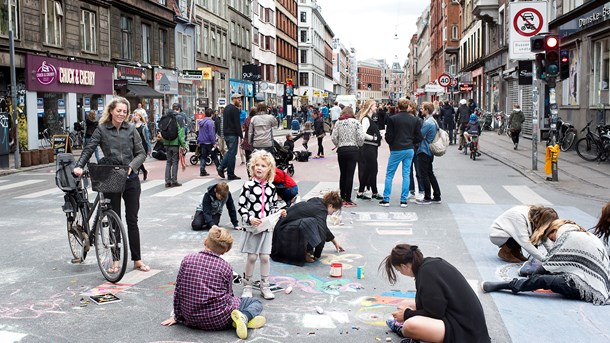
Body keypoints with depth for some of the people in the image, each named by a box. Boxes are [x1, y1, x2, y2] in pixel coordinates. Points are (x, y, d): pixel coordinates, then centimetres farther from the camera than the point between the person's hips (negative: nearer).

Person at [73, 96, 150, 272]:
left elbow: (141, 153, 2)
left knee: (132, 220, 6)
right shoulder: (102, 130, 1)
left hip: (130, 179, 1)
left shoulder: (131, 130, 4)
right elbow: (89, 149, -2)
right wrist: (79, 166, -17)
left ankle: (137, 260, 13)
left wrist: (131, 167, -14)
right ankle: (116, 260, 16)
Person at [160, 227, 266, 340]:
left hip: (191, 319, 2)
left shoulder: (187, 260, 0)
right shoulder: (226, 267, -3)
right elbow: (229, 295, 5)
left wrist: (177, 316, 16)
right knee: (257, 303, 19)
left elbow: (178, 292, 4)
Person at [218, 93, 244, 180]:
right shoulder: (235, 109, -13)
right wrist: (241, 136, -14)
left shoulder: (226, 108, 15)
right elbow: (237, 124, -17)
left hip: (226, 134, 9)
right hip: (233, 134, -9)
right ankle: (230, 175, 1)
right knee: (232, 153, -3)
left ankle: (221, 167, 6)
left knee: (229, 151, 19)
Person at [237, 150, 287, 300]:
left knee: (265, 257, 7)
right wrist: (249, 219, -19)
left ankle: (265, 286, 20)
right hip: (252, 226, -3)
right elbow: (242, 206, -7)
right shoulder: (248, 185, -8)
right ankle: (247, 286, 18)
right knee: (252, 257, 3)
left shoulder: (271, 187, 4)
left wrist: (279, 213, -3)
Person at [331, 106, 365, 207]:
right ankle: (348, 200, -2)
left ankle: (342, 197, 20)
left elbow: (334, 137, -3)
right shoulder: (356, 122, -3)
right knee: (350, 174, -2)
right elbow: (361, 137, -9)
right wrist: (358, 145, 11)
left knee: (342, 174, 13)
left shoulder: (338, 122, 3)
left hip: (341, 150, 3)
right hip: (353, 150, -2)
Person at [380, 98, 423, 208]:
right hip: (409, 150, 3)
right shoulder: (414, 119, 1)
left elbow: (388, 136, -7)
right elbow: (419, 137, 4)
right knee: (406, 175, 8)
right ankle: (403, 200, 8)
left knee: (389, 174, 6)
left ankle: (386, 199, 6)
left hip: (396, 150, -3)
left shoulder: (392, 119, -10)